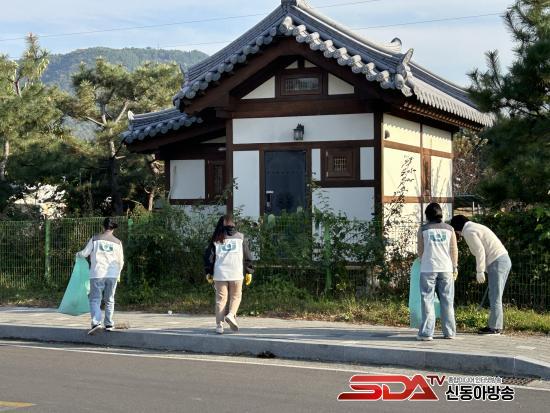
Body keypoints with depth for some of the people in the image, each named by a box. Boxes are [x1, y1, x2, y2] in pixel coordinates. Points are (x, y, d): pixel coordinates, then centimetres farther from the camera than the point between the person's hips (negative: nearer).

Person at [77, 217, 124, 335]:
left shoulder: (95, 239, 1)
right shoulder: (117, 242, 6)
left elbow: (85, 253, 4)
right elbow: (121, 261, 11)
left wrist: (78, 254, 27)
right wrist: (118, 274, 27)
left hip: (97, 274, -2)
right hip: (112, 275, 2)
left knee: (95, 299, -1)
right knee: (109, 300, 15)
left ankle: (96, 322, -19)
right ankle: (109, 324, 16)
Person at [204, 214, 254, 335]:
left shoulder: (216, 239, 5)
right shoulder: (240, 237, 5)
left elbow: (209, 256, 5)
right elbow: (247, 256, 5)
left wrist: (208, 272, 13)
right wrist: (249, 272, 10)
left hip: (220, 274, 1)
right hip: (236, 274, -1)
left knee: (221, 299, 7)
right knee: (236, 296, 13)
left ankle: (219, 325, 3)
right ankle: (231, 314, -12)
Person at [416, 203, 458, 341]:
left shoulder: (423, 229, 1)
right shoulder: (449, 229, 7)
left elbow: (420, 250, 6)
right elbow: (454, 250, 7)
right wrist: (455, 267, 18)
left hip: (428, 269, -2)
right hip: (446, 268, 2)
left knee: (428, 300, 2)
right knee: (447, 301, 9)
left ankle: (426, 333, -2)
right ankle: (449, 332, 11)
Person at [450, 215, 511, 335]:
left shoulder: (469, 232, -7)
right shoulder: (476, 227, 23)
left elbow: (480, 251, -16)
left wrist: (480, 271, -13)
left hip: (497, 262, -10)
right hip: (504, 259, 10)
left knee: (495, 297, -6)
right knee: (495, 297, 14)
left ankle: (495, 327, -5)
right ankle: (495, 325, 18)